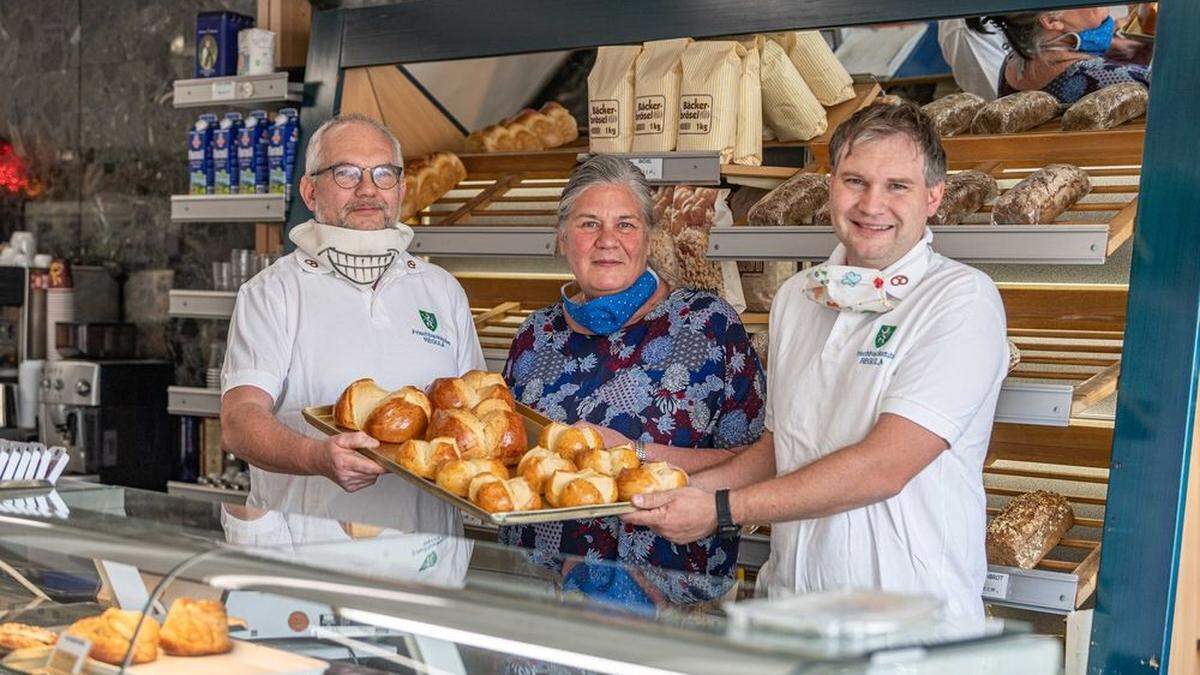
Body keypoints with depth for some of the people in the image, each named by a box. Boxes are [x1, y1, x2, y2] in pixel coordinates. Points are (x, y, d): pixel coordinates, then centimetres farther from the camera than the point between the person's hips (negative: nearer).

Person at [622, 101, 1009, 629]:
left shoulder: (962, 299, -9)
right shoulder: (795, 298, 11)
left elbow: (884, 466, -16)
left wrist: (721, 510, -14)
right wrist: (691, 488, 2)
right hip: (790, 601, 5)